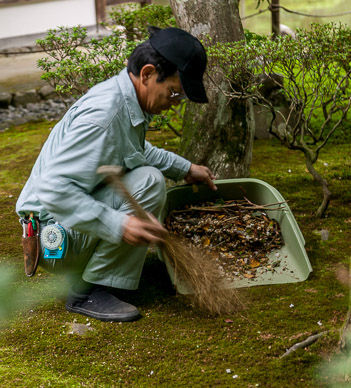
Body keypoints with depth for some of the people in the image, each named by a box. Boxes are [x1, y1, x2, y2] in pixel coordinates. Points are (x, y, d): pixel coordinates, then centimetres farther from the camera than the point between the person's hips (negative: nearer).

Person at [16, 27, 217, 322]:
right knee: (149, 182, -25)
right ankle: (88, 292, -17)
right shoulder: (102, 113, -27)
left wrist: (184, 169, 25)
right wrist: (117, 225, -39)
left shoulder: (127, 99, 4)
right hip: (53, 233, -10)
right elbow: (54, 189, -33)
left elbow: (137, 150, 28)